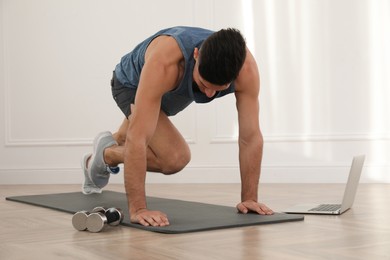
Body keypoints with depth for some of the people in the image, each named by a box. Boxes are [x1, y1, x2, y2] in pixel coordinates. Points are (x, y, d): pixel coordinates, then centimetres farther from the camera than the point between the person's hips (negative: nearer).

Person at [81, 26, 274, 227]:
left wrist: (249, 198, -29)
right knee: (175, 157, -25)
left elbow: (251, 136, -30)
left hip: (173, 94, 5)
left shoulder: (245, 66, -38)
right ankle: (107, 154, 2)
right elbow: (137, 137, -49)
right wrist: (137, 208, -50)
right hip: (132, 84, -5)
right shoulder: (164, 61, -49)